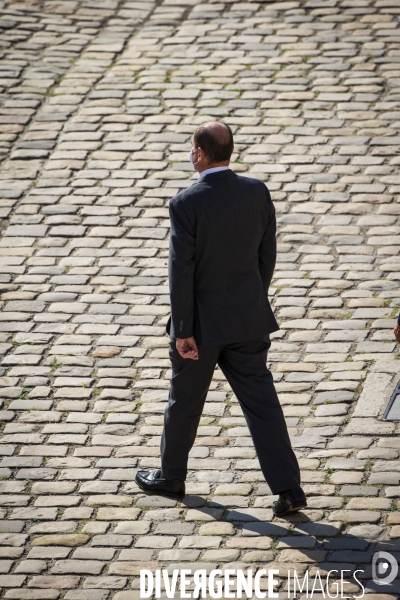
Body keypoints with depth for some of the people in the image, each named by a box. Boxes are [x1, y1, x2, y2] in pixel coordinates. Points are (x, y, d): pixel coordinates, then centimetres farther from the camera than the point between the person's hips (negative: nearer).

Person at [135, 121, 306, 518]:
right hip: (248, 320, 4)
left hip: (203, 321, -4)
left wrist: (182, 331, -12)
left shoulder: (186, 203, -19)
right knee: (261, 400, 5)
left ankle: (170, 478, 34)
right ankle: (288, 489, -2)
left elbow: (181, 271, -18)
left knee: (184, 400, 16)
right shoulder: (257, 191, -5)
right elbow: (267, 254, 4)